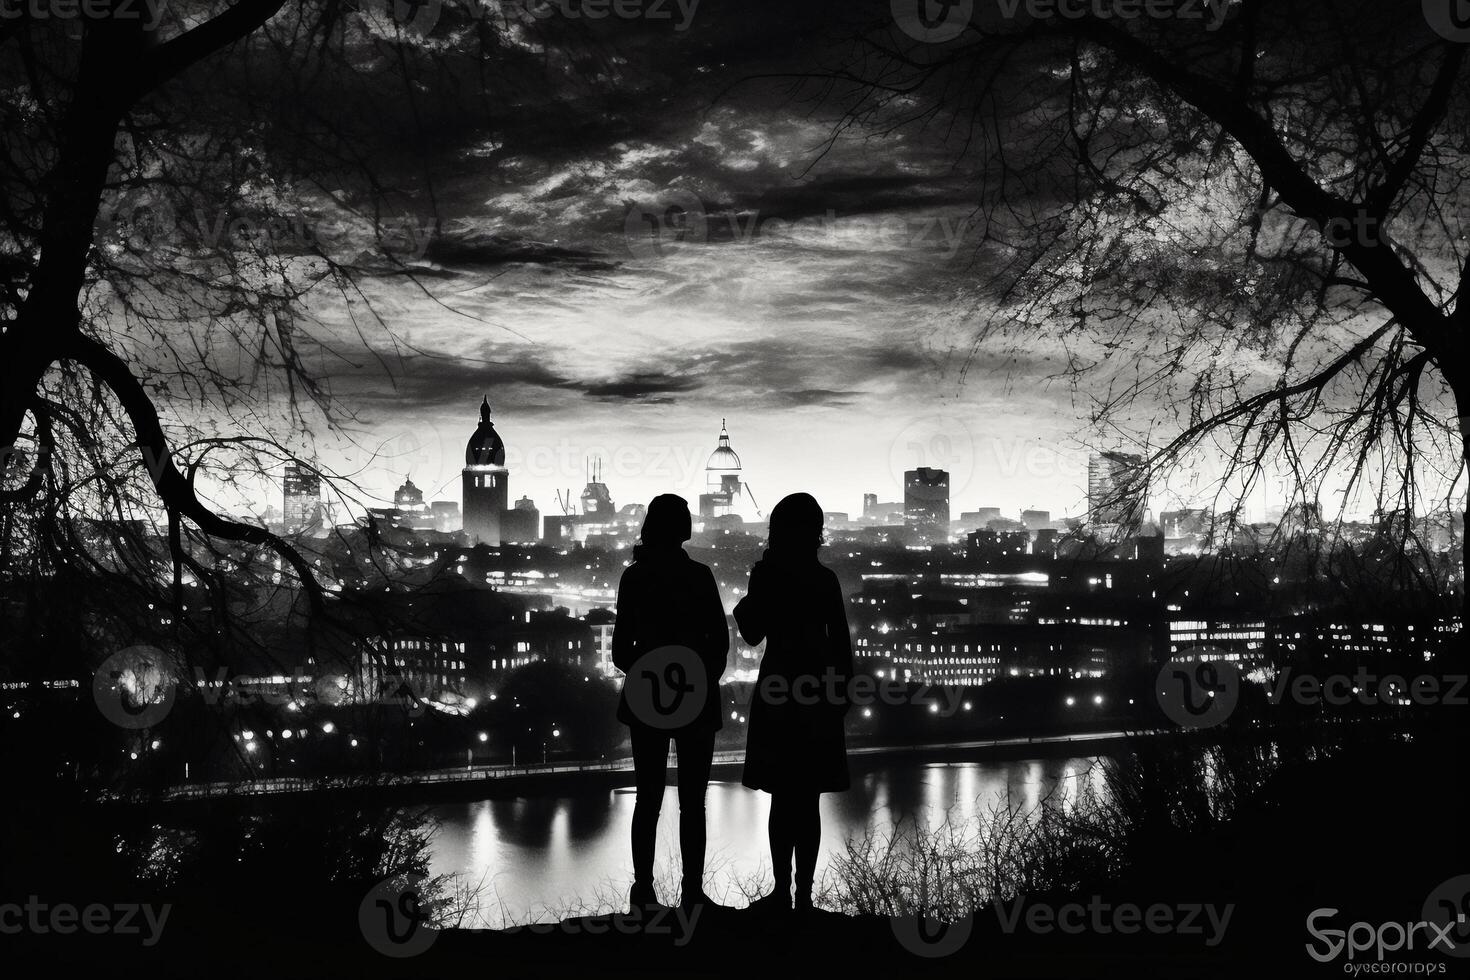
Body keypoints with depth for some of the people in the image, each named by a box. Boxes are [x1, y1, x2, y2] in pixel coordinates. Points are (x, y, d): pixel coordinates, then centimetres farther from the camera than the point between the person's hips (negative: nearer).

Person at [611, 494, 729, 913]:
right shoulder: (699, 575, -9)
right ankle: (692, 892, 2)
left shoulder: (634, 576, -3)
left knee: (648, 798, 10)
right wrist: (707, 680, 8)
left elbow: (621, 647, -2)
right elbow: (720, 639, -7)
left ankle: (643, 890, 8)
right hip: (697, 701, -2)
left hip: (648, 701, 2)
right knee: (692, 801, 4)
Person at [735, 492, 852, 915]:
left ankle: (782, 892, -2)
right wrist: (842, 692, 13)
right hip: (820, 692, 3)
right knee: (807, 800, 7)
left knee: (783, 797, 0)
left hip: (780, 691, -3)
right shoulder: (825, 579, 3)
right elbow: (842, 643, 4)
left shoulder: (766, 573, -8)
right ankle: (804, 894, 7)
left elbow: (753, 633, -2)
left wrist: (744, 605, 16)